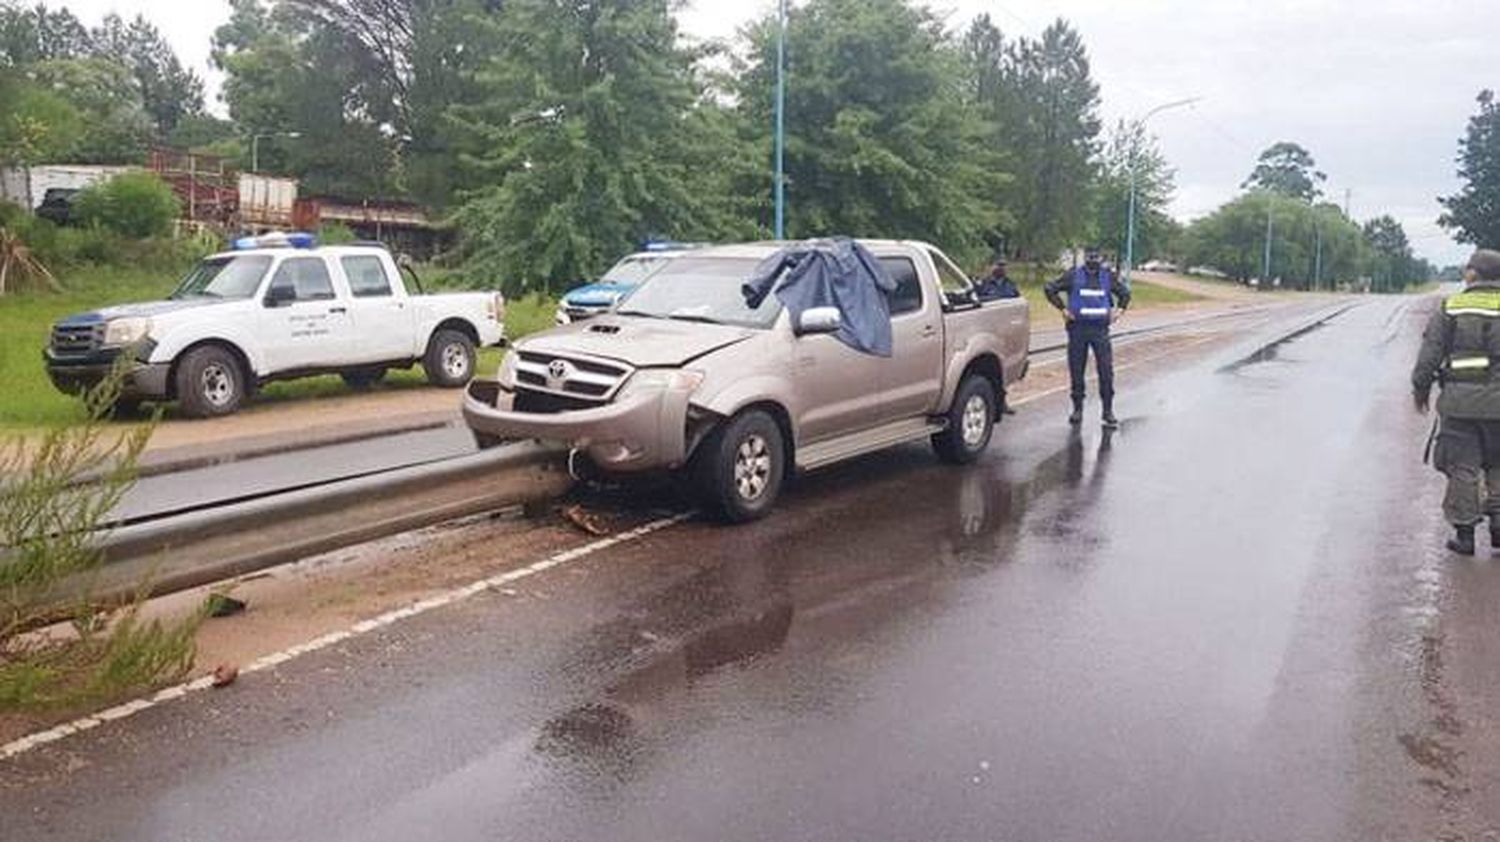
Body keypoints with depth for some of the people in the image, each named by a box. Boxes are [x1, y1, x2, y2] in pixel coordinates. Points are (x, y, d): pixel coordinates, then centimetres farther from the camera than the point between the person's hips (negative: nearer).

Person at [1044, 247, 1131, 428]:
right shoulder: (1073, 276, 0)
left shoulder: (1108, 277, 9)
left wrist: (1119, 310, 9)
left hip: (1100, 329, 1)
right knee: (1076, 372, 4)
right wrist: (1063, 309, -3)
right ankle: (1077, 409, 16)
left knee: (1106, 371, -5)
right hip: (1078, 329, -1)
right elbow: (1050, 289, 2)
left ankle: (1108, 411, 3)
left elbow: (1125, 293, 24)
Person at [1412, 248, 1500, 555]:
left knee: (1463, 468, 4)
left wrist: (1420, 390, 7)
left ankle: (1464, 533, 6)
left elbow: (1430, 353, -2)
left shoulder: (1451, 307, 1)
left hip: (1460, 399, -1)